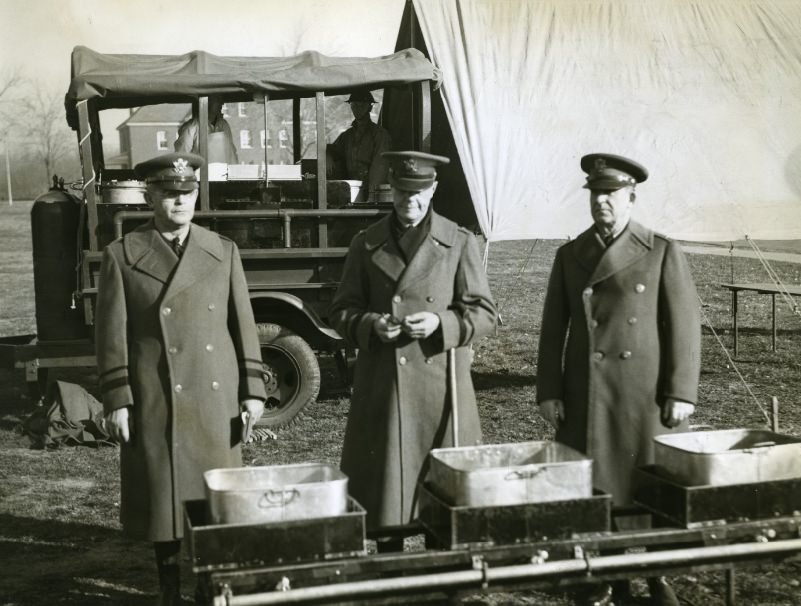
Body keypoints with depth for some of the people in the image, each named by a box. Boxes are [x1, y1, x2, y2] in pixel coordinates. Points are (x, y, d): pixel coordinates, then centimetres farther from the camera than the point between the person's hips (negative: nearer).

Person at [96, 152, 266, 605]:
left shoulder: (224, 252, 5)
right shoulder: (122, 256, -1)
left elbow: (243, 325, 6)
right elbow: (112, 335, -2)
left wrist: (253, 389, 2)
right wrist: (117, 401, -6)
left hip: (217, 398, 2)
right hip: (156, 402, -2)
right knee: (164, 495, 6)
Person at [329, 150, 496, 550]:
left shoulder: (459, 243, 4)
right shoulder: (366, 244, 8)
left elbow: (483, 314, 3)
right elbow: (342, 311, 9)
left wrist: (440, 323, -15)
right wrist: (371, 325, -13)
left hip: (440, 381, -1)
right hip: (381, 385, 1)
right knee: (382, 483, 4)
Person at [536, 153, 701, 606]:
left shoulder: (663, 252, -1)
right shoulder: (569, 255, 7)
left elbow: (685, 325, -4)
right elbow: (553, 328, 7)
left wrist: (681, 394, -9)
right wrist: (548, 391, 1)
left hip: (646, 395, -2)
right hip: (586, 396, 2)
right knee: (591, 485, 4)